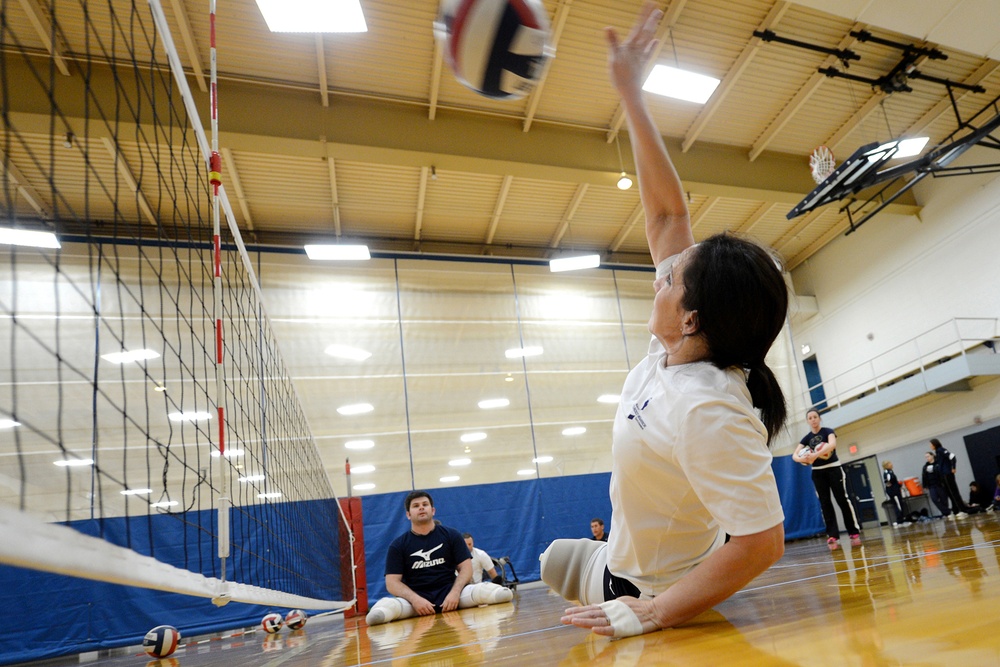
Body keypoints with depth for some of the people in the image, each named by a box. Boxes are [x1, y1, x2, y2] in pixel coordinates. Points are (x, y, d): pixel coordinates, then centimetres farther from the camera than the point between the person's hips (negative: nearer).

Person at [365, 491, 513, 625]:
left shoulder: (451, 535, 9)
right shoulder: (398, 545, 6)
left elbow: (465, 567, 4)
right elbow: (392, 582, 0)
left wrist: (455, 592, -16)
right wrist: (414, 599, -19)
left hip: (449, 592, 2)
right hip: (414, 598, -2)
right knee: (377, 613, -37)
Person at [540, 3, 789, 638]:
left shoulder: (708, 411, -40)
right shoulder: (680, 349, -16)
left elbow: (762, 542, -38)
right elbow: (668, 210, -12)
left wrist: (651, 614, -31)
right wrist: (631, 94, -10)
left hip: (658, 593, -8)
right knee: (557, 559, 29)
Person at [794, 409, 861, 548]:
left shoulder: (828, 431, -4)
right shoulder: (806, 438, 6)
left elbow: (832, 444, -27)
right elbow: (794, 455, -3)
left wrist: (815, 455, -38)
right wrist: (802, 459, -28)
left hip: (833, 469, -4)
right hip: (817, 472, 4)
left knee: (842, 500, -4)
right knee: (825, 503, -1)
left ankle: (854, 533, 4)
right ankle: (833, 536, -1)